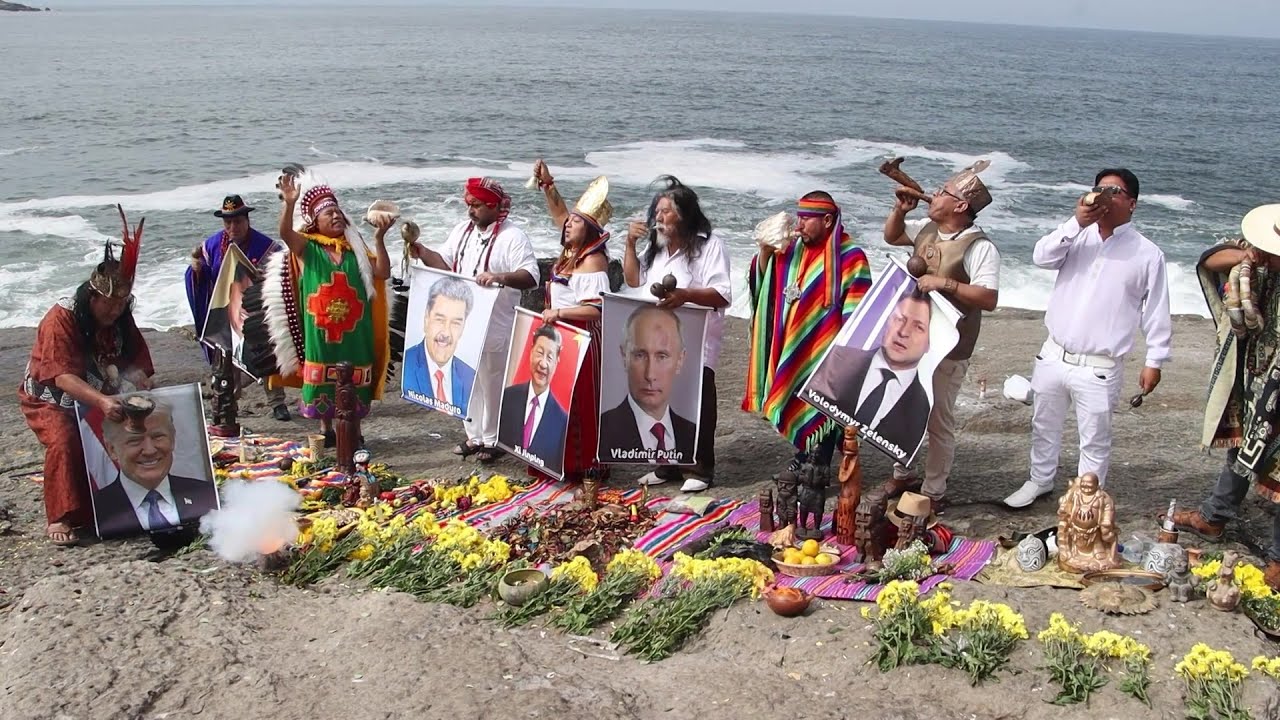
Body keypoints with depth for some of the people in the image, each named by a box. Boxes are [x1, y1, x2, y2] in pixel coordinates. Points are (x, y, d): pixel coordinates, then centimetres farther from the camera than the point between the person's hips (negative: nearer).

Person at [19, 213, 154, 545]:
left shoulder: (121, 321, -2)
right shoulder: (61, 318, -22)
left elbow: (138, 366, -4)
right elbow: (63, 377, -33)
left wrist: (144, 395, -27)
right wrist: (101, 401, -48)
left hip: (101, 400, 6)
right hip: (51, 401, -6)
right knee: (65, 440, -32)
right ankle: (59, 518, -25)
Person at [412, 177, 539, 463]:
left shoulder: (513, 237, -14)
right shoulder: (462, 230, 8)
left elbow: (531, 277, -22)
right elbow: (444, 263, 13)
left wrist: (500, 277, -38)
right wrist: (422, 251, -5)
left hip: (495, 327, -7)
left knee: (492, 384, 4)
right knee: (468, 382, 15)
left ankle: (493, 440, 17)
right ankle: (474, 436, 28)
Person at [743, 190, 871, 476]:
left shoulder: (849, 257, -11)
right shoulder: (793, 251, 9)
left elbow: (856, 312, -14)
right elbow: (765, 285, 14)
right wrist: (765, 252, -2)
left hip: (824, 352, -7)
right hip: (793, 349, 7)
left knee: (820, 408, 0)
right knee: (798, 405, 15)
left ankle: (818, 468, 9)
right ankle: (804, 456, 30)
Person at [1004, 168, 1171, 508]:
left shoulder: (1147, 253, -4)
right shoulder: (1079, 236, 3)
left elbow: (1156, 311, -1)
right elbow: (1042, 257, -13)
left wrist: (1154, 361, -2)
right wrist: (1077, 222, -21)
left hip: (1098, 368, -4)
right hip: (1053, 356, 4)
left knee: (1095, 439, 8)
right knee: (1044, 426, 20)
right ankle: (1040, 481, 41)